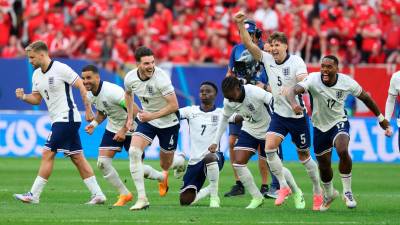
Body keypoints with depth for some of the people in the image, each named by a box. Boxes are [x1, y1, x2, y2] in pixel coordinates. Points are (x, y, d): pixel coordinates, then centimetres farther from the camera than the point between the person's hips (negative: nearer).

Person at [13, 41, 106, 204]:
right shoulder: (36, 75, 12)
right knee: (77, 158, 8)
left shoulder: (60, 69, -13)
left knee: (47, 154, -10)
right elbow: (37, 99, 16)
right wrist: (23, 97, -4)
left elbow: (82, 86, -11)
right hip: (58, 121, 9)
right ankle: (98, 194, 9)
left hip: (66, 118, -9)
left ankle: (34, 195, -8)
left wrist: (88, 110, -13)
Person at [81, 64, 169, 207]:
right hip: (113, 129, 7)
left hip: (131, 129, -7)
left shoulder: (112, 91, -29)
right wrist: (94, 123, -5)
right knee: (102, 162, -10)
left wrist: (123, 131, -27)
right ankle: (124, 194, 6)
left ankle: (161, 177, 31)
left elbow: (134, 110, -28)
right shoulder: (90, 95, -4)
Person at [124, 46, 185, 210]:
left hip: (168, 123, -4)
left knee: (165, 166, 8)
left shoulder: (161, 78, -29)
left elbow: (174, 106, -25)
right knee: (133, 151, -21)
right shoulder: (130, 78, -12)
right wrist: (130, 117, 13)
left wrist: (152, 116, -26)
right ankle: (142, 198, -19)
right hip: (146, 120, 4)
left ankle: (180, 161, 49)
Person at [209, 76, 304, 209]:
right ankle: (257, 198, 2)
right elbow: (225, 119, 5)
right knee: (238, 163, -12)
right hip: (249, 131, 5)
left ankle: (297, 193, 31)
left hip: (267, 132, -5)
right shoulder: (228, 102, -13)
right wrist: (215, 142, 3)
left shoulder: (255, 93, -33)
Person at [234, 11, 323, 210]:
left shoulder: (296, 61, -13)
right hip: (279, 114, 4)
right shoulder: (267, 59, -1)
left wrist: (290, 89, -49)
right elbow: (248, 43, -7)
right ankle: (283, 186, -7)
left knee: (304, 156, 6)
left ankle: (318, 192, 24)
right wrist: (240, 25, -22)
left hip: (298, 115, -4)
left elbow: (304, 82, -29)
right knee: (269, 146, -18)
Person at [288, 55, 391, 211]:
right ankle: (329, 194, 45)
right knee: (324, 166, 12)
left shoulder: (347, 82, -17)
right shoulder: (313, 79, -22)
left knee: (343, 151, -31)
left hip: (339, 122, -1)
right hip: (320, 126, 1)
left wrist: (380, 118, 11)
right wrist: (294, 103, -62)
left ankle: (347, 192, -13)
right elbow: (294, 90, -38)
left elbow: (365, 97, 1)